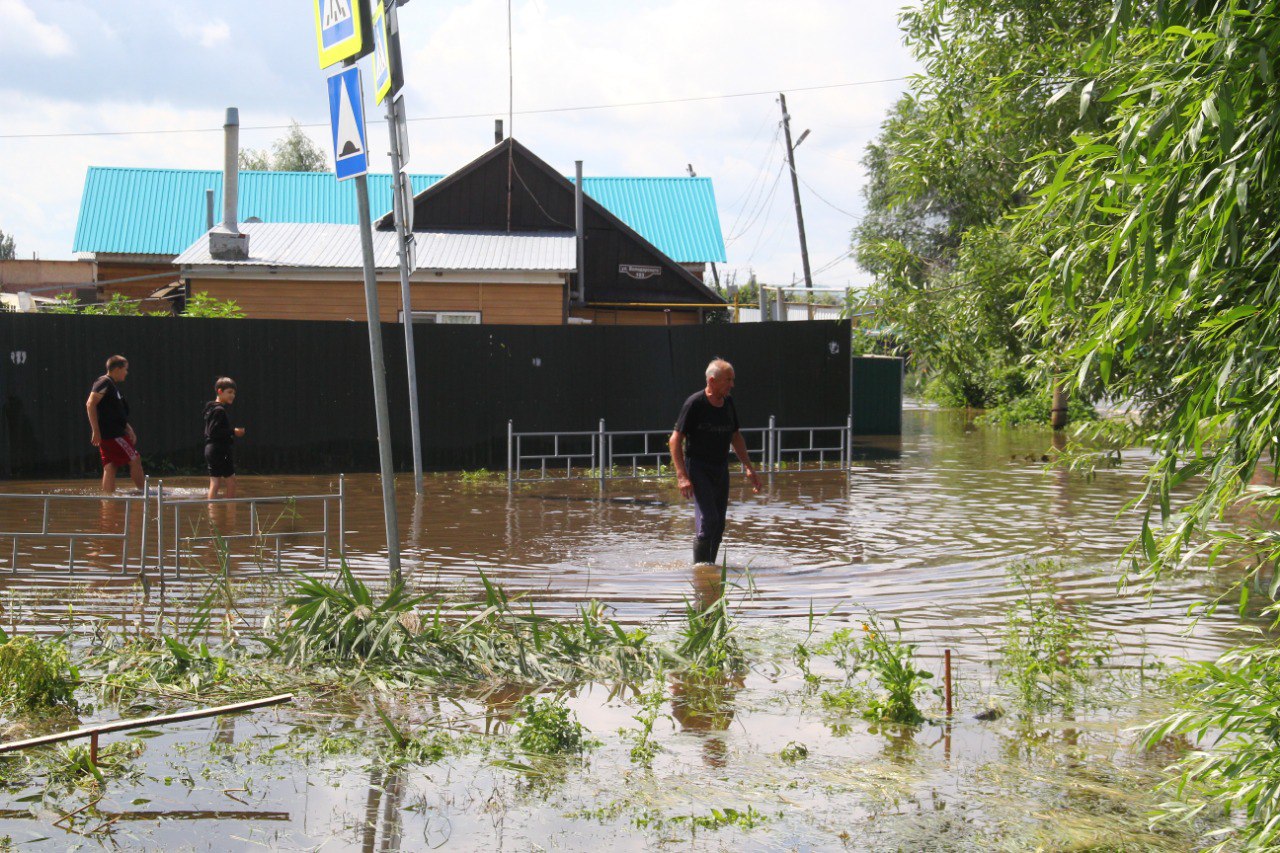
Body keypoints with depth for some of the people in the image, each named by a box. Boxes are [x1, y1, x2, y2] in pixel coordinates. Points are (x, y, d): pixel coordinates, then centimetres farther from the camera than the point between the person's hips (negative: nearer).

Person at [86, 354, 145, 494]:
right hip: (111, 434, -10)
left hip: (115, 432, 10)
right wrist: (96, 430, -24)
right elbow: (90, 404, -21)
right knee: (135, 459, -4)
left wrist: (129, 429, 25)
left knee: (110, 467, 6)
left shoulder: (112, 385, 20)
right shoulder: (104, 383, -11)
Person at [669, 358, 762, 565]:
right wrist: (682, 476, -20)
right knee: (707, 520, -19)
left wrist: (749, 468, 15)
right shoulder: (695, 404, -13)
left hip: (721, 470, 7)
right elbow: (675, 441, -12)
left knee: (718, 527, 5)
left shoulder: (728, 403, 8)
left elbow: (735, 437, 21)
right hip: (698, 469, -7)